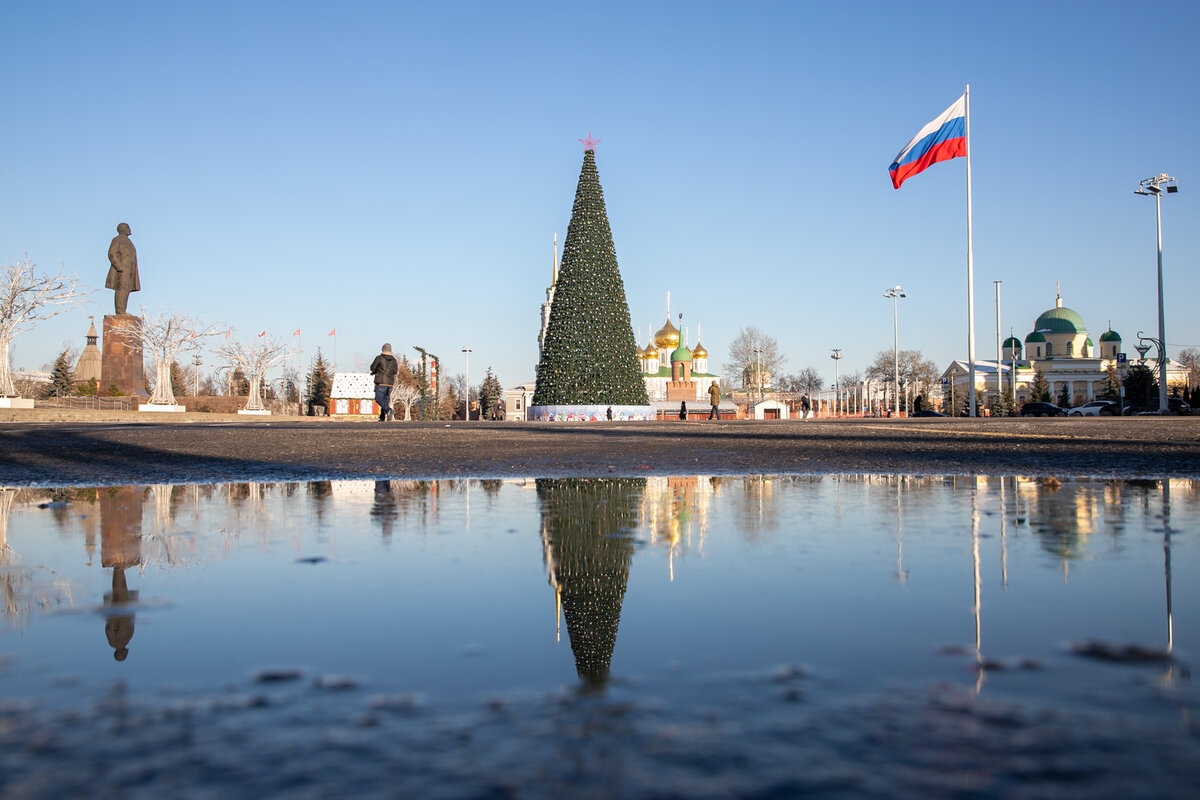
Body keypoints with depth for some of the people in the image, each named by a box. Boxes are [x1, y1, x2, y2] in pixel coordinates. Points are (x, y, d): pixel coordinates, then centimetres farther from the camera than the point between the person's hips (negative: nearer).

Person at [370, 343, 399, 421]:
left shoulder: (379, 358, -5)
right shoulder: (393, 360, 7)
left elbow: (372, 368, 1)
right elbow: (395, 371, 10)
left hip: (381, 382, -5)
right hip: (390, 383, 5)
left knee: (379, 399, -4)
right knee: (385, 399, 10)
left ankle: (388, 411, -28)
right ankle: (382, 418, 8)